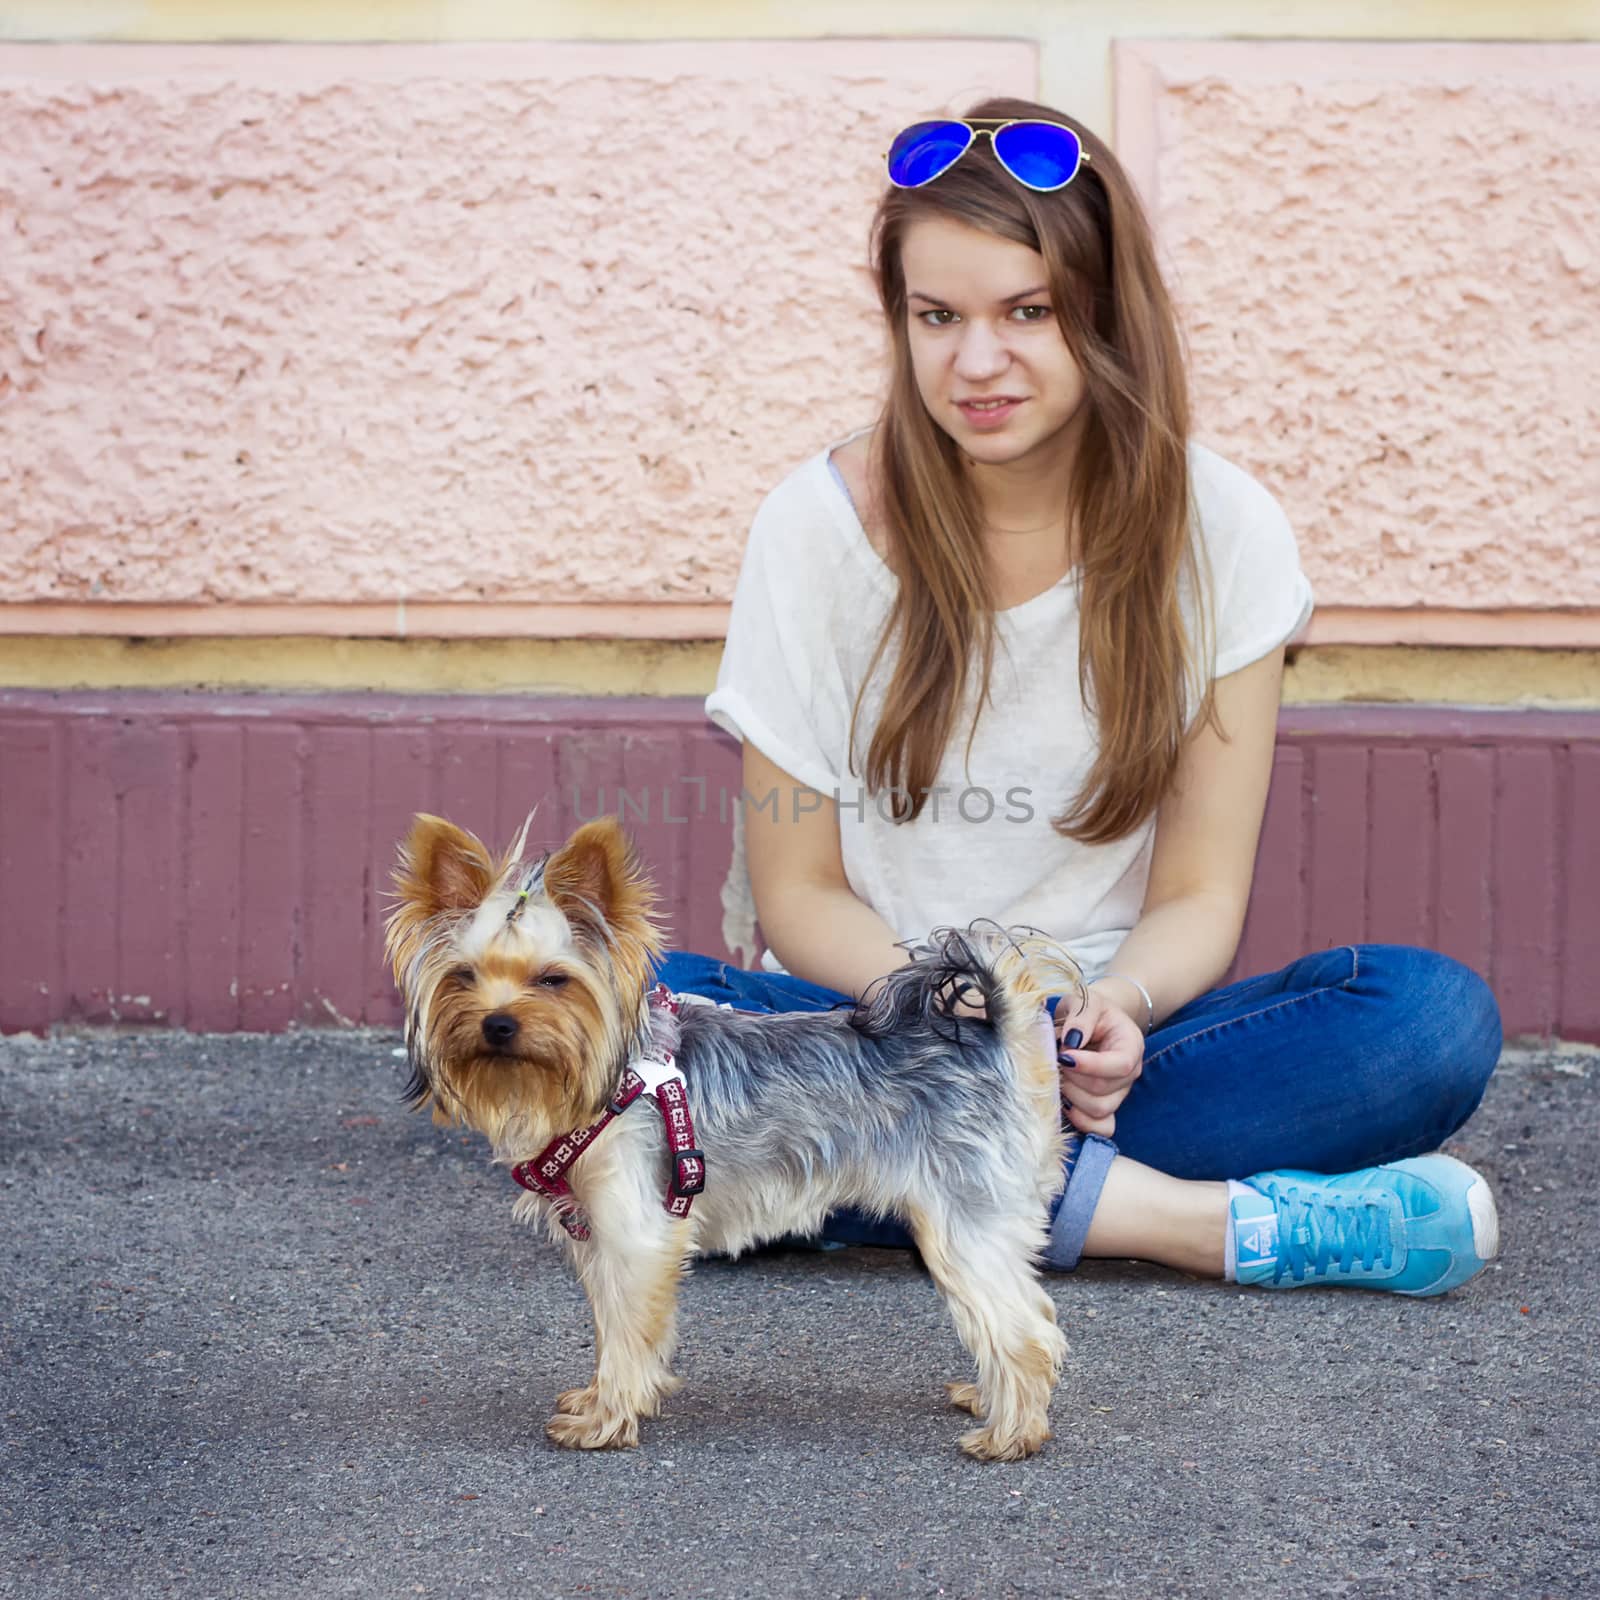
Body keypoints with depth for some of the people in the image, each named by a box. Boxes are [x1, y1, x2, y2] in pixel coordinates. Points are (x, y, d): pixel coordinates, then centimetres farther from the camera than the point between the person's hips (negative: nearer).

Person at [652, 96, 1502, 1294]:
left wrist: (1118, 1009, -23)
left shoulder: (1220, 531, -2)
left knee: (1439, 1017, -25)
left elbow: (1201, 894, 0)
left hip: (1096, 1048, 1)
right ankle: (1194, 1219, -32)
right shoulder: (820, 523, -4)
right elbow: (798, 890, -1)